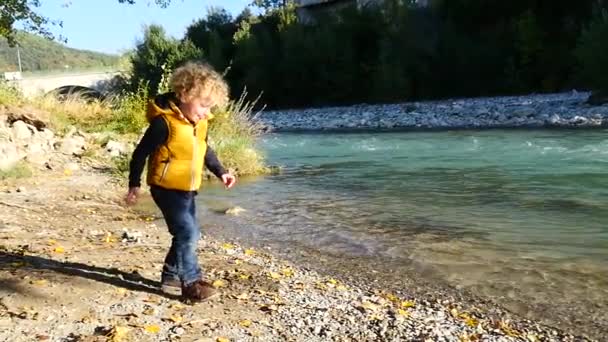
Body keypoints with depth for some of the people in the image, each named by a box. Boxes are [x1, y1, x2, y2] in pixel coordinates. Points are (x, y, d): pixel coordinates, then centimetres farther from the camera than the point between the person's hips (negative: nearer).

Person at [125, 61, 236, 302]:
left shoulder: (199, 123, 4)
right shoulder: (165, 122, -20)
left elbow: (204, 150, 20)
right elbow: (141, 153, -14)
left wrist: (220, 172, 11)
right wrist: (134, 184, -13)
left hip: (186, 189, 9)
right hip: (167, 188, -9)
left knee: (189, 234, 14)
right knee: (187, 233, -12)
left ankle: (171, 276, 29)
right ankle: (191, 283, -2)